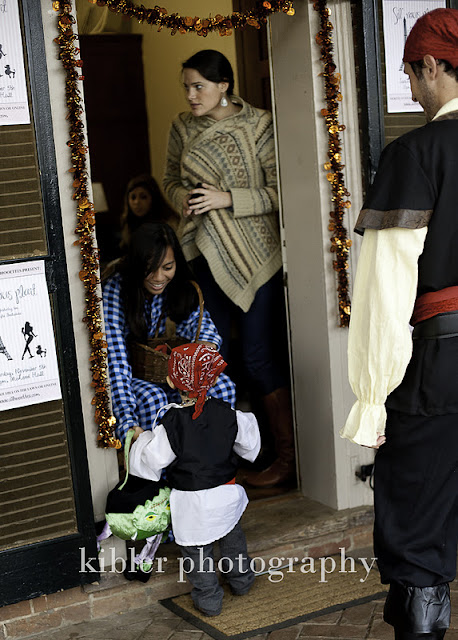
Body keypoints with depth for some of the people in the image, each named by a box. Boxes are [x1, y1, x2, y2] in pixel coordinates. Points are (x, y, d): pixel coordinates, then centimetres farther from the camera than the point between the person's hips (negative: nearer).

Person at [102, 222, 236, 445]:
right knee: (153, 398, -36)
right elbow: (115, 359, -32)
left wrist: (207, 345, -29)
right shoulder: (115, 292, -25)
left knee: (223, 387, -20)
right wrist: (128, 424, -44)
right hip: (129, 375, -4)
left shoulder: (178, 285, -9)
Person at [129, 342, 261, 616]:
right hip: (225, 492, 4)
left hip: (191, 501, -4)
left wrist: (142, 440, 3)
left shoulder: (171, 424, -23)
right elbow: (249, 443, 2)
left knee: (197, 551, 14)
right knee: (232, 538, 28)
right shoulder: (227, 414, -12)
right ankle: (241, 580, 46)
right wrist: (249, 421, 22)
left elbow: (152, 460, -16)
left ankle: (209, 599, 24)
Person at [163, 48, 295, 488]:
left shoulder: (258, 126, -7)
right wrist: (181, 198, -2)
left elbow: (278, 192, -9)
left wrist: (226, 198, -18)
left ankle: (289, 458, 4)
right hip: (205, 253, 5)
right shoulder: (183, 127, 7)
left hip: (254, 254, -5)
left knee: (259, 357, -7)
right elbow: (171, 177, 19)